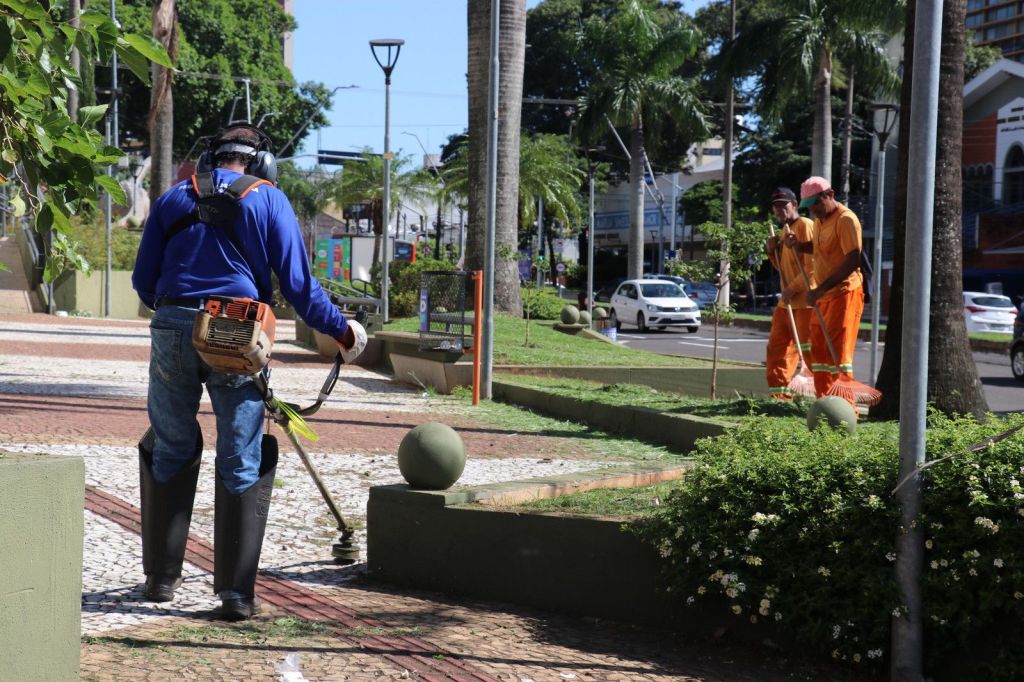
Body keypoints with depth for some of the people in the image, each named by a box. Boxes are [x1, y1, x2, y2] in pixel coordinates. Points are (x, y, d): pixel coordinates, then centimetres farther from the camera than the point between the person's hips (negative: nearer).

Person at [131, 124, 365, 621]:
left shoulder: (174, 198, 17)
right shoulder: (269, 199, 9)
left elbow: (143, 280, 17)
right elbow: (297, 284, 3)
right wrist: (342, 330, 15)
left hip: (172, 329, 3)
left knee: (170, 454, 17)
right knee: (242, 465, 4)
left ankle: (162, 576, 23)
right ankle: (236, 592, 3)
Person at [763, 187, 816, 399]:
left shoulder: (805, 226, -11)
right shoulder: (785, 230, 18)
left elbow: (812, 266, -18)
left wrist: (792, 288, -18)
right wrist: (772, 251, 9)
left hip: (805, 300, -9)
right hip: (787, 301, 9)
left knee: (808, 349, -10)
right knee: (777, 347, 10)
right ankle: (778, 393, 16)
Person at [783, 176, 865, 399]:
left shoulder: (846, 220, -16)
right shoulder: (820, 219, 13)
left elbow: (853, 262, -23)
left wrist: (820, 289, -25)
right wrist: (798, 244, 8)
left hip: (844, 293, -9)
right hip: (824, 294, 9)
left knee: (837, 352, -11)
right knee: (819, 351, 10)